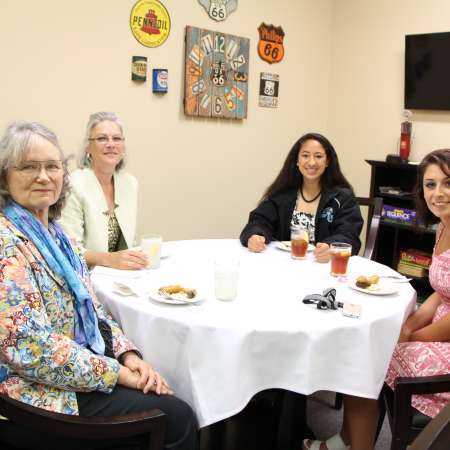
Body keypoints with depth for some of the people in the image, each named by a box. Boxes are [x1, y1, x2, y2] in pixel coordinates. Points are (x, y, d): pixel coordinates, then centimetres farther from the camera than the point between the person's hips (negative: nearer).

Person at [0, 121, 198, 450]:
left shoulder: (56, 234, 9)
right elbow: (31, 347, -24)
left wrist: (128, 354, -3)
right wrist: (116, 372, -18)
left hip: (82, 375, 8)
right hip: (42, 395, -7)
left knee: (177, 408, -4)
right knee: (175, 418, -12)